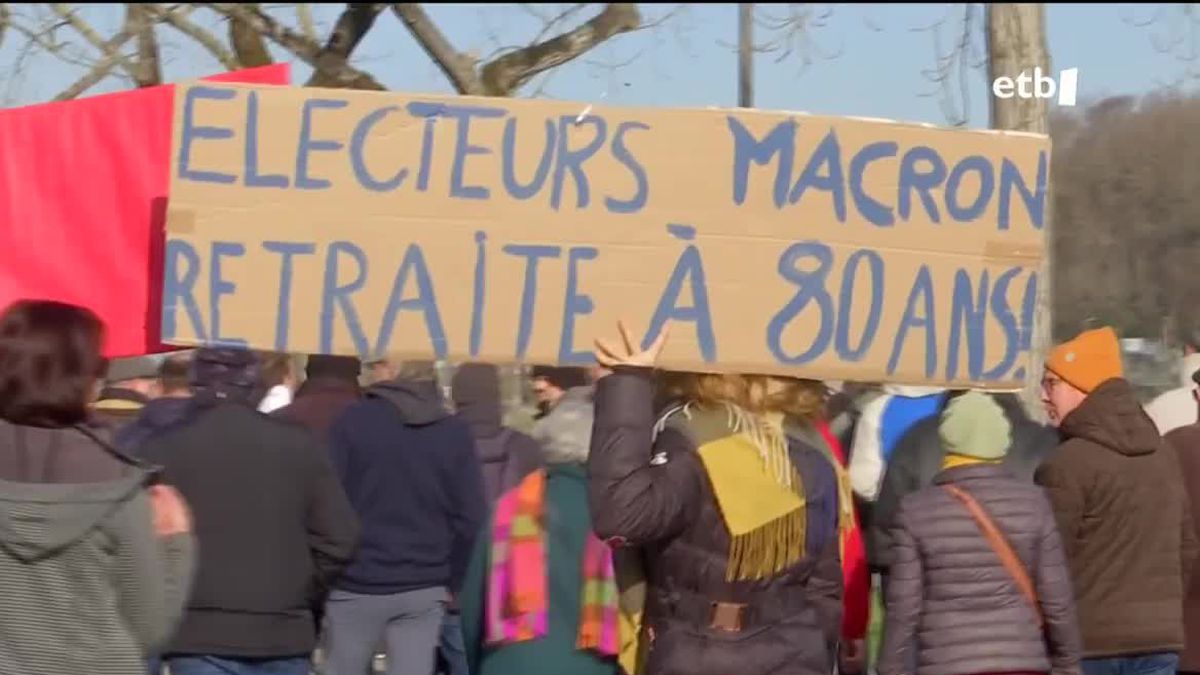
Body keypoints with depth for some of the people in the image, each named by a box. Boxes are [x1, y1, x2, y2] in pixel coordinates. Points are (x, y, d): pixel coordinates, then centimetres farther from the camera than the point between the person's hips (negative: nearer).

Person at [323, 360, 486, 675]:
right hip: (423, 589, 2)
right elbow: (471, 519, -1)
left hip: (356, 585, -2)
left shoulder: (354, 421, -1)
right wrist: (452, 582, 9)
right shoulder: (455, 433, 5)